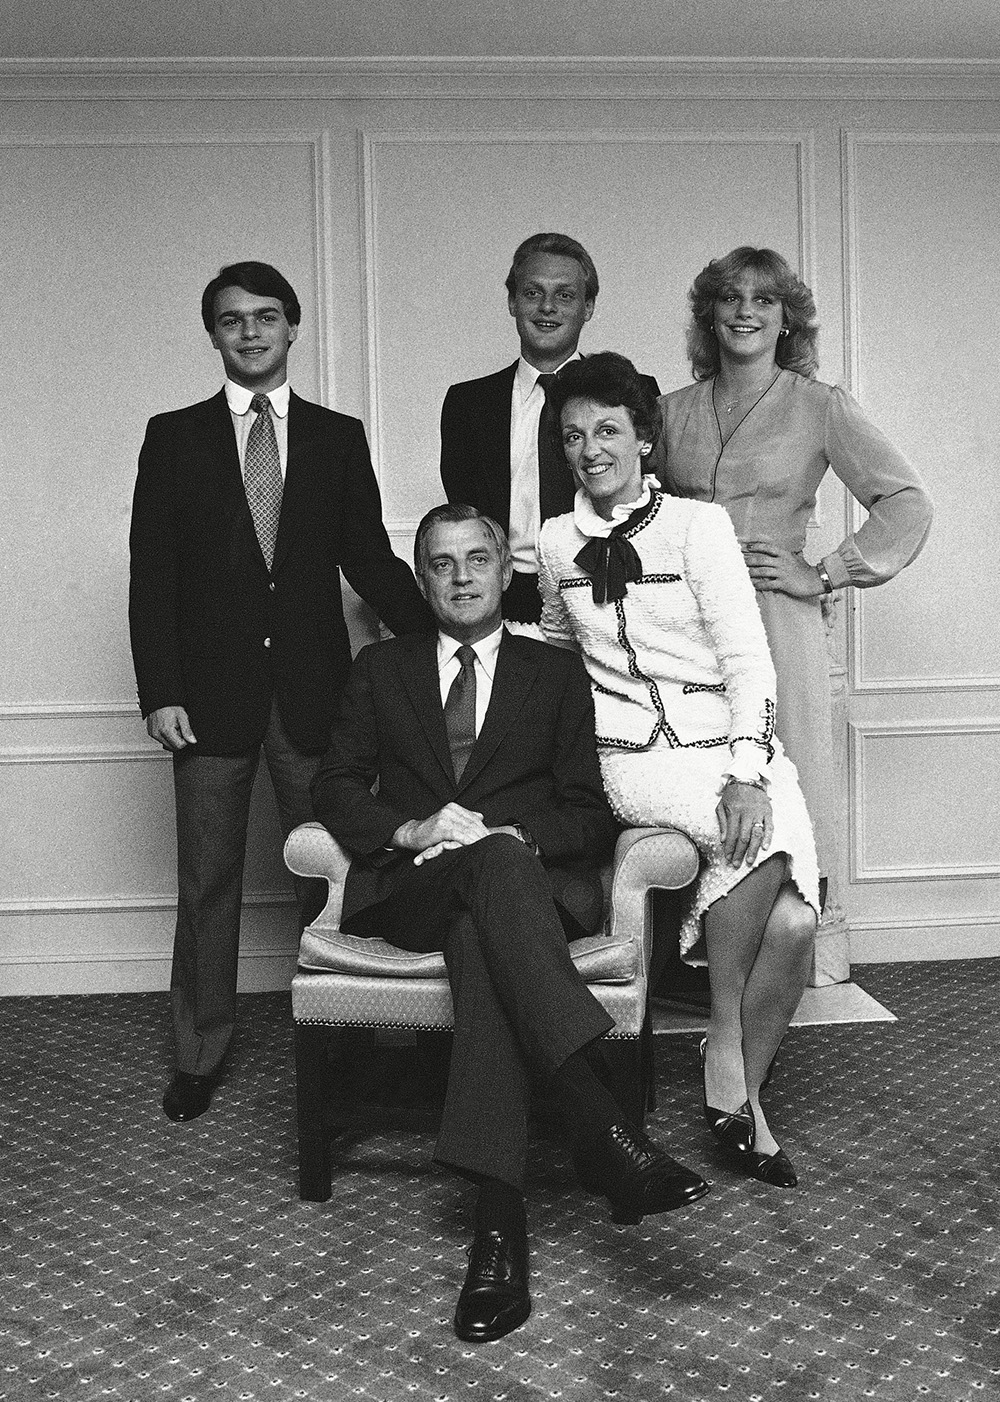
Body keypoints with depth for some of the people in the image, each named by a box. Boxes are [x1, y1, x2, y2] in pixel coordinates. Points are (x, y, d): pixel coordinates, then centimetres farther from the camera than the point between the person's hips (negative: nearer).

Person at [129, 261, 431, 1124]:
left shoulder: (338, 438, 9)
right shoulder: (174, 438, 6)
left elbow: (370, 558, 8)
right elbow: (152, 574, 1)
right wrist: (160, 692, -8)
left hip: (313, 687, 1)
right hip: (210, 689, 0)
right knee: (207, 879, 8)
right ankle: (201, 1052, 21)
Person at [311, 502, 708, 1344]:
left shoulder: (557, 674, 18)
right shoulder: (380, 669, 21)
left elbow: (592, 814, 9)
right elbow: (335, 790, 11)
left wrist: (510, 832, -12)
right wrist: (410, 830, -10)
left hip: (530, 878, 0)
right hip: (410, 887, 0)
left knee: (481, 933, -38)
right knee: (493, 863, -37)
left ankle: (498, 1214, -45)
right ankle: (603, 1131, -48)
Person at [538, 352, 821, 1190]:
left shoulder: (698, 525, 2)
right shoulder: (558, 544, 12)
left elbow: (748, 660, -4)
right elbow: (556, 651, 29)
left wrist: (748, 773, -18)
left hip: (737, 748, 0)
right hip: (639, 762, 0)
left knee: (792, 924, -24)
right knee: (761, 845, -32)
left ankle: (740, 1091, 1)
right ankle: (727, 1047, -14)